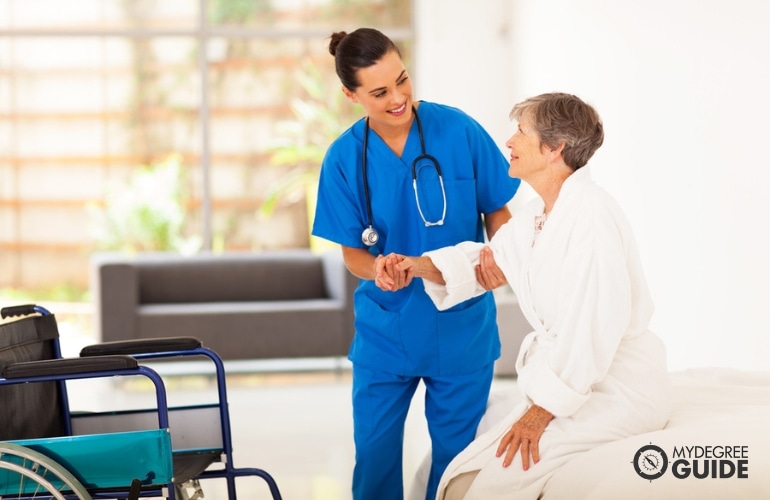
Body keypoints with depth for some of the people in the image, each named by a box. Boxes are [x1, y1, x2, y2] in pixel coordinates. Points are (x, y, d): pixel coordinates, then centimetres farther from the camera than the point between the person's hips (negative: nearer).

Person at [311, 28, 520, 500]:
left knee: (455, 452, 11)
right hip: (385, 329, 1)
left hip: (461, 324, 0)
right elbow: (352, 250, -2)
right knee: (375, 454, 7)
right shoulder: (344, 158, -9)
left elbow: (497, 209, 0)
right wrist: (378, 269, -24)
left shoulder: (459, 130, -12)